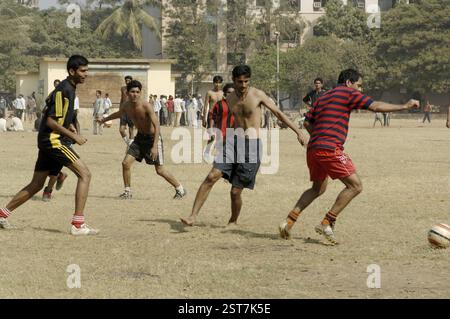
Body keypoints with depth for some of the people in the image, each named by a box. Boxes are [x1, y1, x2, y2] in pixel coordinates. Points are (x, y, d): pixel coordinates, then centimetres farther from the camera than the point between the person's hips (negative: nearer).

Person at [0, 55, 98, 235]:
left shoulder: (68, 88, 15)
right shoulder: (64, 90, -16)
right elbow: (51, 120, -20)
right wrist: (73, 136, -18)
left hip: (48, 141, 10)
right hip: (54, 140, -10)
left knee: (36, 184, 15)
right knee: (84, 174, -14)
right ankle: (78, 224, -17)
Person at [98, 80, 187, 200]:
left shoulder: (146, 106, -27)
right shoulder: (126, 106, -6)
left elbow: (156, 125, -31)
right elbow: (119, 114, 19)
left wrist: (155, 146, -39)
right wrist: (105, 119, 35)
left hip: (152, 137, -6)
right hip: (140, 137, 6)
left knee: (160, 170, -4)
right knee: (126, 163, -6)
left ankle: (180, 189, 14)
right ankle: (127, 191, 10)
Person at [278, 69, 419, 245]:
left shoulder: (323, 97, 23)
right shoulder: (348, 93, 0)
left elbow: (308, 123, 20)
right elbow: (376, 106, -7)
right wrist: (404, 106, -2)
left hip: (313, 149, 9)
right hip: (331, 149, -9)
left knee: (318, 189, 24)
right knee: (355, 186, -4)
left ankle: (289, 221, 14)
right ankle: (326, 223, -8)